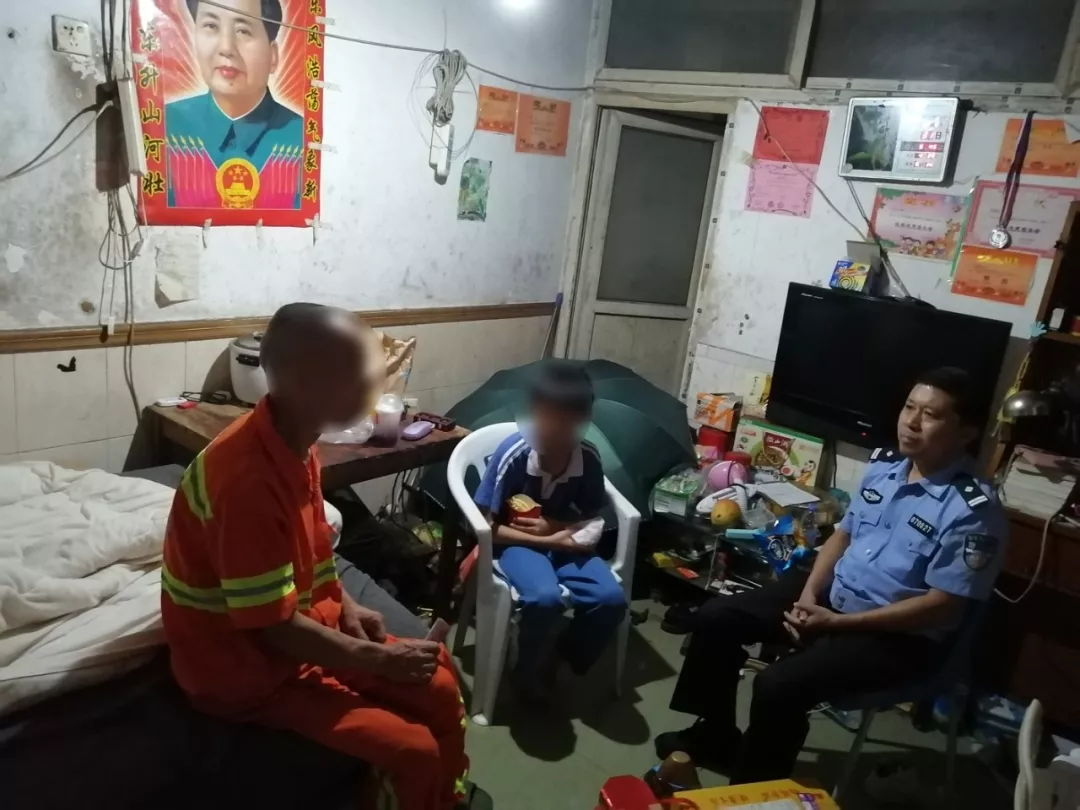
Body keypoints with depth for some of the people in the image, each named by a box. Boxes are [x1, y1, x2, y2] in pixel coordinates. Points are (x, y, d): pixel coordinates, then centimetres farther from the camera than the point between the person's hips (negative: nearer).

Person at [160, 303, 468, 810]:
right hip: (246, 665, -8)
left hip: (301, 623, 8)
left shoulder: (294, 441, -4)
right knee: (413, 752, -14)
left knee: (440, 693, 7)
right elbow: (272, 626, -25)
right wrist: (378, 660, -16)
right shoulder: (248, 479, -32)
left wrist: (344, 606, 1)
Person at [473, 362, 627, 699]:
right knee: (545, 597, -33)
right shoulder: (513, 455, -21)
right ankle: (530, 671, -2)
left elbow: (592, 520, 2)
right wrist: (547, 541, -20)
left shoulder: (589, 458, -11)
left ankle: (559, 658, 7)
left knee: (611, 599, -21)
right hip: (517, 543, -3)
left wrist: (553, 526, -16)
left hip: (562, 541, 4)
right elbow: (489, 526, -15)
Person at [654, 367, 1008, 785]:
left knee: (778, 686, -27)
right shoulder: (882, 466, 2)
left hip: (901, 635, -7)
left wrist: (835, 622, -21)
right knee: (715, 617, 0)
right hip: (833, 593, 8)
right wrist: (808, 594, -6)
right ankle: (715, 734, 21)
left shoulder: (975, 511, -20)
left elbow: (943, 606, -20)